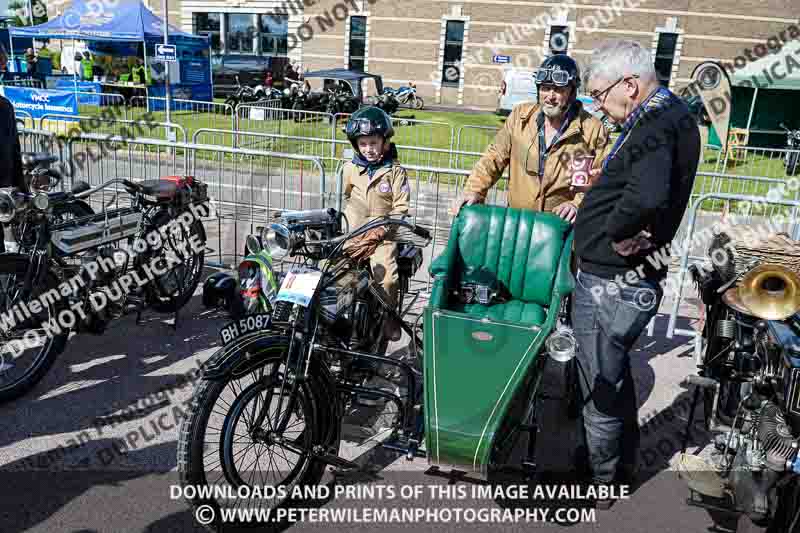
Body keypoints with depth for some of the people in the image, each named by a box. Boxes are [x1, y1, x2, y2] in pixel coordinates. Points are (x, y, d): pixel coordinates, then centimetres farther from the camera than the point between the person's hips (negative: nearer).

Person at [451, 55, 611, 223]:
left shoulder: (593, 129, -2)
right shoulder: (520, 116, 7)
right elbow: (495, 158, 8)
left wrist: (578, 204, -17)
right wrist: (474, 190, -4)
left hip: (562, 225, -2)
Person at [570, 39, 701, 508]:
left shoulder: (655, 126, -22)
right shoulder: (671, 114, 10)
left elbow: (649, 196, -41)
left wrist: (615, 230, -23)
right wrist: (601, 180, 6)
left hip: (611, 285, -10)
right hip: (628, 280, 10)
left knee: (602, 387, 7)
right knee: (616, 374, 25)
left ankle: (601, 483, 28)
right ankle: (624, 462, 44)